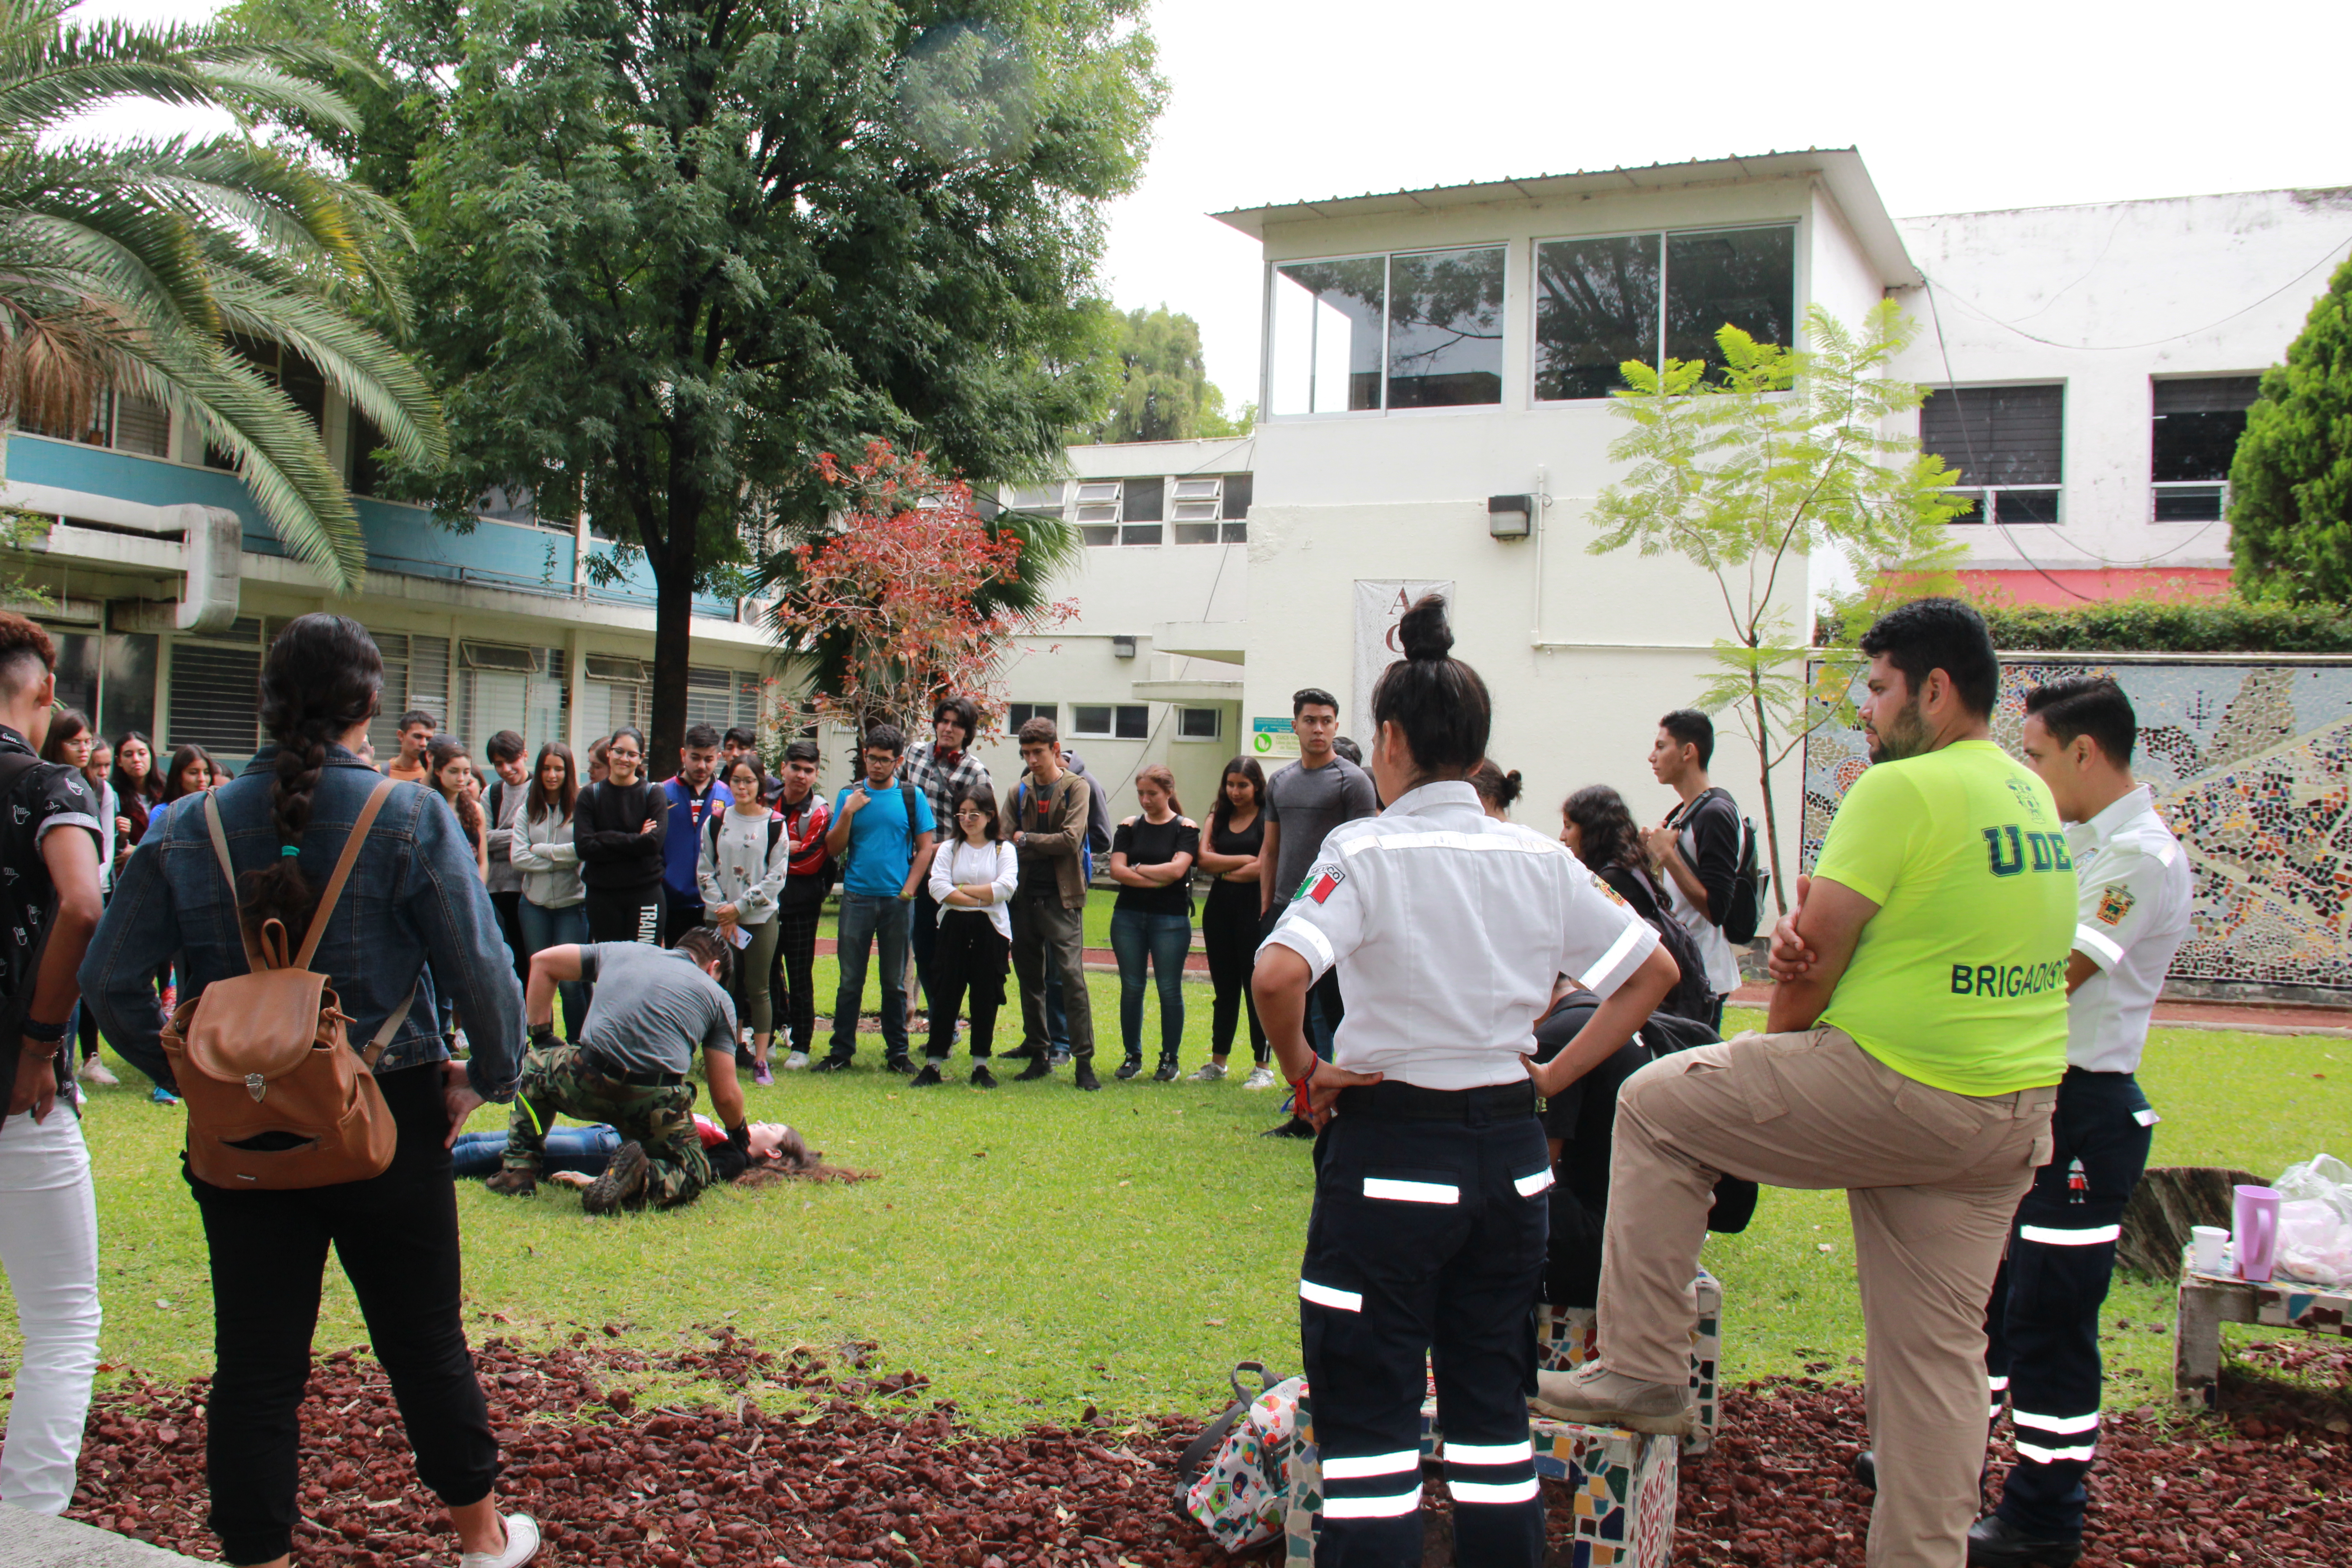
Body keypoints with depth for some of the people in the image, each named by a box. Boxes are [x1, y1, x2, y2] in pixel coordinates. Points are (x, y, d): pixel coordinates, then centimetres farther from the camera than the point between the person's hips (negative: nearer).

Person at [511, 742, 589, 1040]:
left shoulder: (580, 807, -5)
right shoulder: (528, 811, 6)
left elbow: (584, 849, -18)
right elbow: (518, 859, -2)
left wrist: (541, 850, -7)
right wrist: (561, 859, -11)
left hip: (572, 903, -4)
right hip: (535, 904, 4)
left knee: (570, 980, -4)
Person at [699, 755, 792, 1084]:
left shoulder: (775, 824, -1)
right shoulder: (716, 822, 6)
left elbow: (777, 877, -5)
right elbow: (704, 871, 5)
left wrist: (739, 908, -10)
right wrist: (721, 909, -7)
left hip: (760, 918, -2)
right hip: (720, 918, 2)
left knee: (757, 989, 0)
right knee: (726, 987, 4)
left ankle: (761, 1061, 5)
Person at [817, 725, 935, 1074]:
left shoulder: (912, 797, 3)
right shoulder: (850, 795, 6)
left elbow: (924, 847, 3)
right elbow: (833, 849, 3)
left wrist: (908, 889, -6)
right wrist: (848, 813, -10)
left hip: (896, 901, -1)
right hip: (857, 898, 1)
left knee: (895, 981, 7)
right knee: (850, 980, 3)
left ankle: (897, 1051, 14)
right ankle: (841, 1051, 10)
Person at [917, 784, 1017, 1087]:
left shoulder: (1003, 849, 5)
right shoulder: (949, 849, 10)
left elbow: (1006, 888, -12)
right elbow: (938, 887, -5)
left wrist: (961, 889, -9)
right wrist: (980, 899, -12)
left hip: (990, 930, -1)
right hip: (954, 929, 1)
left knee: (986, 999, 4)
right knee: (944, 997, 2)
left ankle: (980, 1065, 14)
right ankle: (933, 1064, 8)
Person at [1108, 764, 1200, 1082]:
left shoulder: (1185, 828, 0)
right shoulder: (1129, 827, 9)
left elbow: (1177, 869, -14)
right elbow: (1116, 870, -3)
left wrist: (1137, 869, -4)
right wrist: (1157, 880, -11)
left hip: (1171, 918, -3)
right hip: (1128, 916, 3)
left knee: (1169, 990, 1)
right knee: (1131, 988, 6)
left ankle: (1170, 1059, 12)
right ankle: (1132, 1056, 16)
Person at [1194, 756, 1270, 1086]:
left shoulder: (1268, 819, -5)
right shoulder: (1218, 818, 12)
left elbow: (1263, 868, -15)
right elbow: (1204, 859, -1)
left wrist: (1224, 872, -3)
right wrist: (1244, 860, -8)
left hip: (1254, 909, -5)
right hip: (1219, 908, 6)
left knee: (1256, 988, -1)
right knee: (1224, 988, 12)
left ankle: (1262, 1065, 6)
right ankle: (1218, 1061, 19)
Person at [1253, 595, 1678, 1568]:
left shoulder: (1367, 851, -12)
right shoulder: (1540, 860, 3)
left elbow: (1279, 976, -27)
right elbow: (1654, 970, 11)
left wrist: (1304, 1070, -11)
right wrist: (1558, 1072, 11)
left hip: (1391, 1144, -5)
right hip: (1510, 1147, 5)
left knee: (1369, 1420, 4)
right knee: (1493, 1410, 18)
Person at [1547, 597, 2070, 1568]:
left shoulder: (1901, 789, -14)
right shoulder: (2032, 796, 14)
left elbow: (1814, 947, -12)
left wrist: (1779, 1044, 7)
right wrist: (1815, 942, 0)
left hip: (1902, 1095, -9)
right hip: (2014, 1109, 9)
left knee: (1657, 1105, 6)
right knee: (1937, 1349, 14)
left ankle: (1644, 1369, 10)